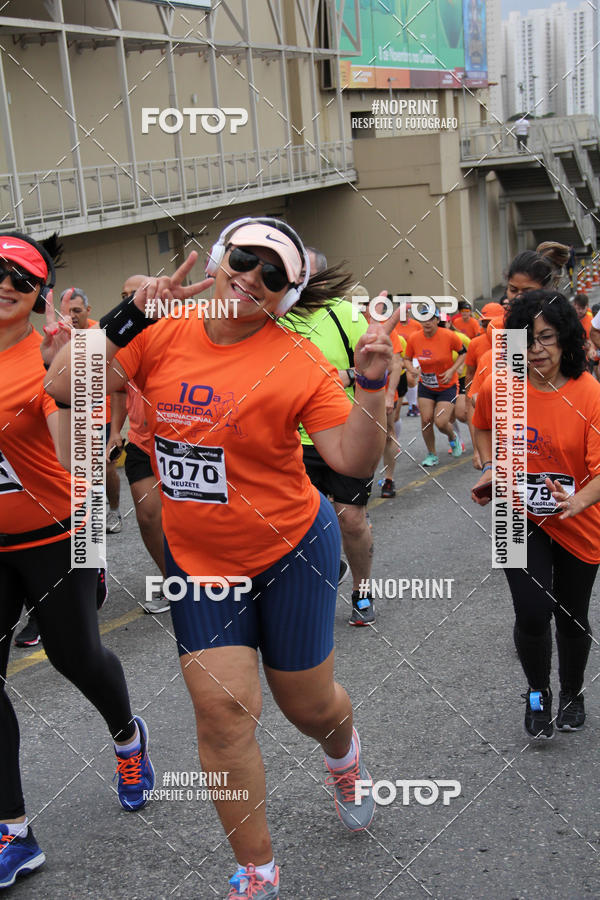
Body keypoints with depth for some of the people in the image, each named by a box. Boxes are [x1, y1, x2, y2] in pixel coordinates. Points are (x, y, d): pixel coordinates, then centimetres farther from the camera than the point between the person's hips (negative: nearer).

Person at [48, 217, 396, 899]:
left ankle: (343, 753, 53)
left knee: (306, 702, 13)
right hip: (197, 562, 2)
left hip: (293, 551, -2)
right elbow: (65, 387, -12)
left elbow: (354, 462, -17)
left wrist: (371, 386, -31)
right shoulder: (163, 338, -5)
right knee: (221, 708, -1)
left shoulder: (299, 362, -14)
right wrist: (127, 319, -20)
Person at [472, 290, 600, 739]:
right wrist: (491, 467, -3)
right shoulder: (499, 388, -11)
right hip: (521, 516, 1)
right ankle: (537, 693, 18)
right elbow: (483, 427, 13)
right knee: (533, 614, -13)